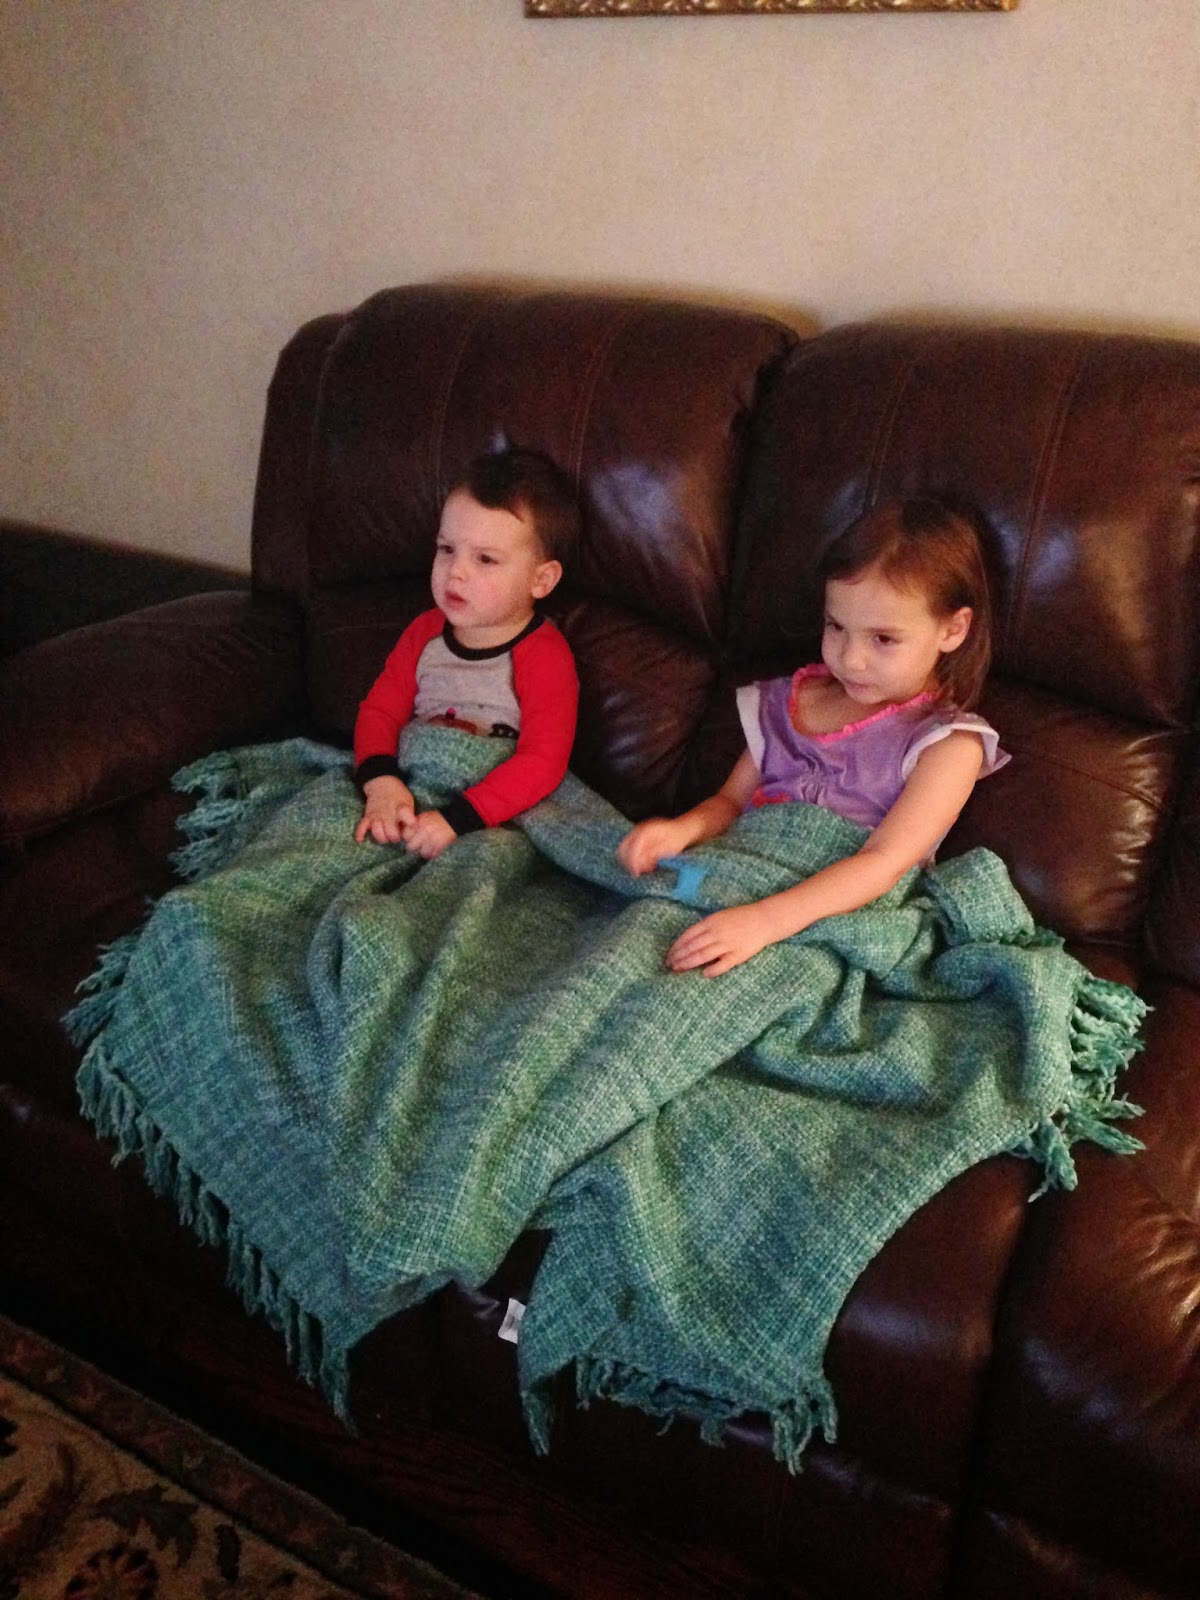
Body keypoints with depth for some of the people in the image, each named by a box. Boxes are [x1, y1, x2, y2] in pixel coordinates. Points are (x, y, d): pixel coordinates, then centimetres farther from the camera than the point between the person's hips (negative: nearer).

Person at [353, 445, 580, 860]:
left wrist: (455, 820, -30)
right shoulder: (425, 633, 5)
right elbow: (379, 709, 6)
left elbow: (542, 764, -22)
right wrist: (381, 780, -17)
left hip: (498, 823, -5)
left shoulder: (545, 658, -14)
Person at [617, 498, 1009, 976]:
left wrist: (763, 921, -31)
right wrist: (684, 829, -10)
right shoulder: (791, 702, 11)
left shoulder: (948, 743, -6)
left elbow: (884, 862, -18)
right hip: (738, 891, 6)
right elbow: (730, 800, 16)